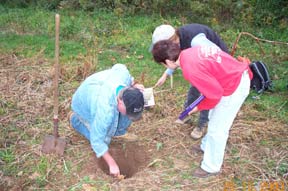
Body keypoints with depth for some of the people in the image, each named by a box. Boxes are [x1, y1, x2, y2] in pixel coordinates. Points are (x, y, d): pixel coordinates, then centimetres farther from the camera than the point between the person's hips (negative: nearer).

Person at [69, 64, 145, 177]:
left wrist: (133, 85, -15)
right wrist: (112, 163, -27)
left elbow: (118, 67, -5)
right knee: (104, 140, -3)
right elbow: (97, 141, -32)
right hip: (84, 106, -5)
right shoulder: (105, 111, -45)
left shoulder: (124, 73, -33)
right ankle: (76, 120, 13)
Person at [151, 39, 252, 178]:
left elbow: (215, 94, -23)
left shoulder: (190, 70, -29)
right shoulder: (189, 52, -3)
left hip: (235, 88, -9)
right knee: (214, 118, 27)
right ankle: (207, 146, 50)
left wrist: (199, 107, -6)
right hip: (237, 75, 9)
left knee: (217, 128, 5)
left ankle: (211, 167, 23)